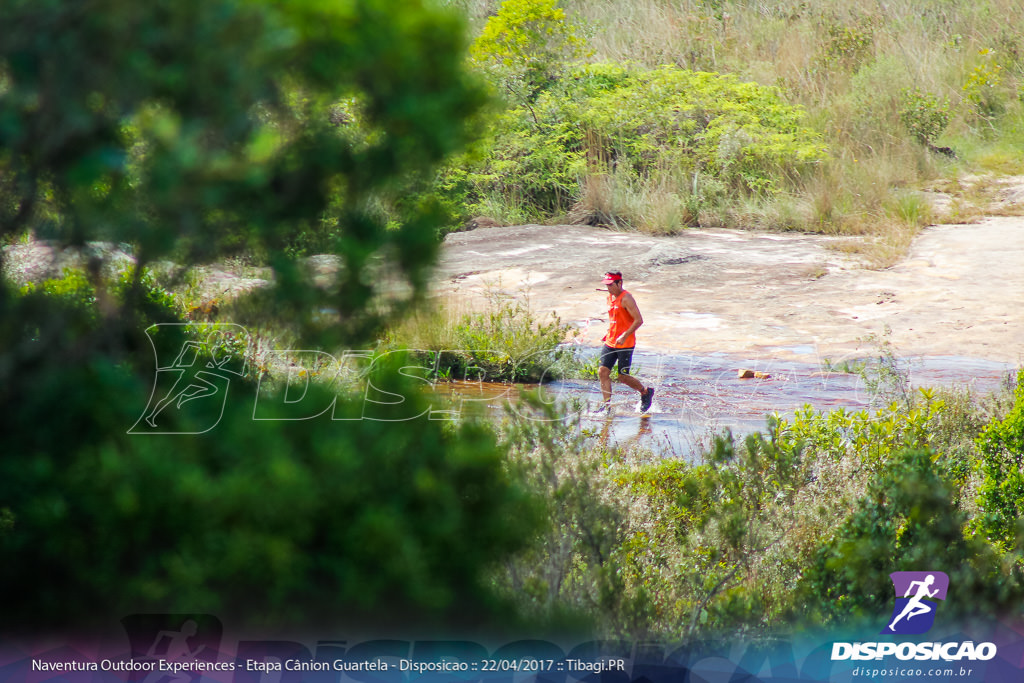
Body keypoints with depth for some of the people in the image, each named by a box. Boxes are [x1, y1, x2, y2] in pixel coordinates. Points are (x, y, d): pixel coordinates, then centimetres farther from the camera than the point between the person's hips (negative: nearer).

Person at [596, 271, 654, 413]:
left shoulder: (626, 299, -15)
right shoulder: (610, 297, 11)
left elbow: (639, 320, -20)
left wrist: (624, 336, -25)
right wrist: (609, 333, 15)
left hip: (625, 344, -8)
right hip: (610, 342, 8)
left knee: (623, 377, 0)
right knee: (603, 372, -4)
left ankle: (646, 392, 24)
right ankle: (606, 405, 1)